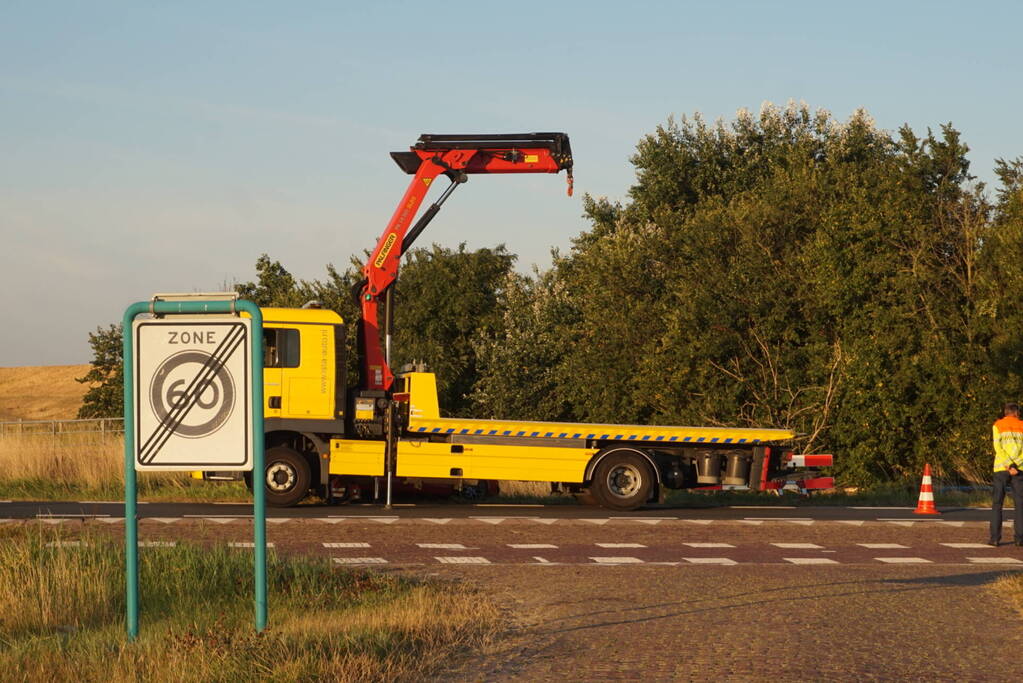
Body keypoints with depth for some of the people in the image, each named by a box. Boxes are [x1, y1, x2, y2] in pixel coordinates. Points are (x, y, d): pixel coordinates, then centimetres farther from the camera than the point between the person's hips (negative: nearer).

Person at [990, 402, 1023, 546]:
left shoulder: (997, 426, 4)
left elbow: (998, 448, -8)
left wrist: (1009, 466, -13)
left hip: (1001, 468, -1)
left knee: (997, 503, 3)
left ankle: (995, 537, -5)